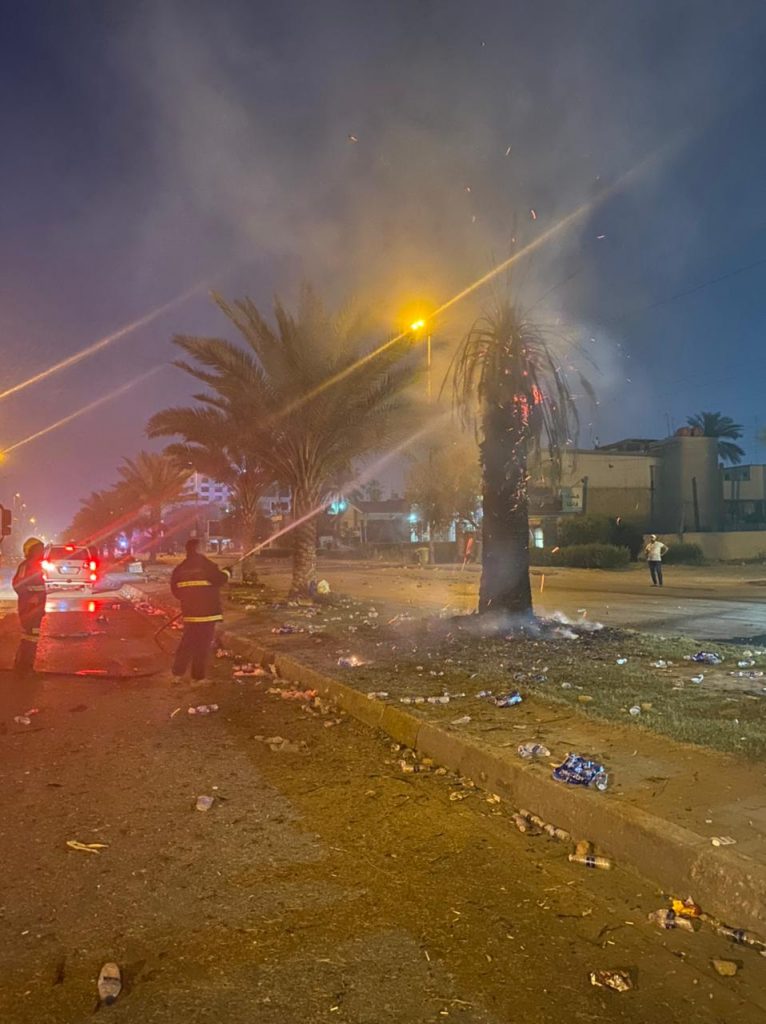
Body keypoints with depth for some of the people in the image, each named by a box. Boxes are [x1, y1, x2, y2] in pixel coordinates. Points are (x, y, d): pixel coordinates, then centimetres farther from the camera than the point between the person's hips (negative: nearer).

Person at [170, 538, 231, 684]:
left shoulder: (180, 569, 6)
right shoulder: (206, 565, -11)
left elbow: (175, 591, 11)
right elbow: (219, 579, -10)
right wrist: (227, 573, 10)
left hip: (189, 612, 5)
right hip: (207, 611, -5)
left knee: (187, 642, 17)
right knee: (203, 645, 3)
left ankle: (177, 673, 16)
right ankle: (198, 676, 6)